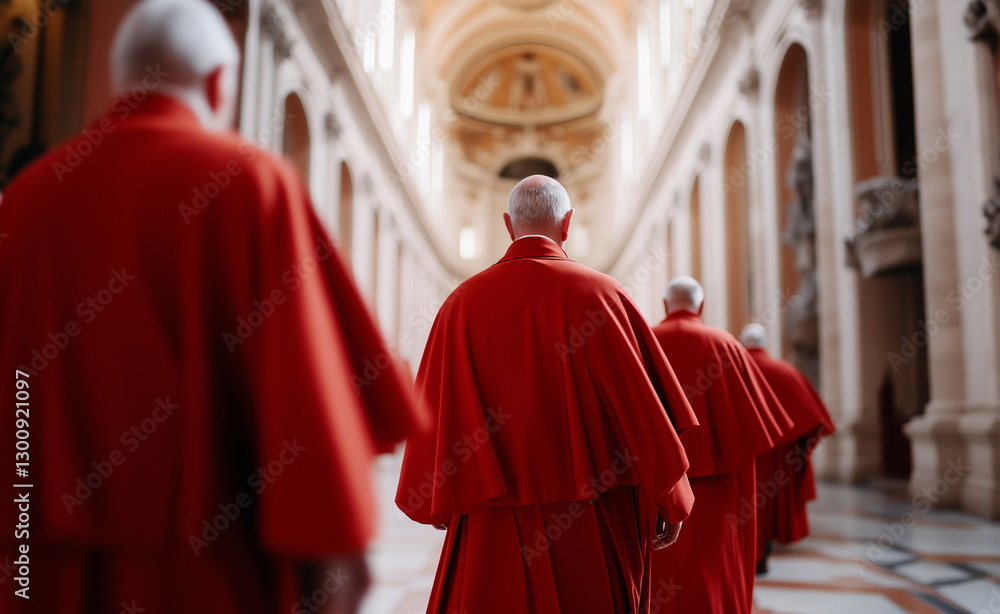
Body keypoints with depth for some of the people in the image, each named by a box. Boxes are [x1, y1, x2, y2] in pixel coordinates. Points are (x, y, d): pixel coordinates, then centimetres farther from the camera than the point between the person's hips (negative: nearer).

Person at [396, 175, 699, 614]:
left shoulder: (463, 302, -2)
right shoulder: (600, 294, -7)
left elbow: (438, 413, 1)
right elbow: (643, 402, -6)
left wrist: (439, 501, 14)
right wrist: (671, 502, 4)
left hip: (493, 527, 1)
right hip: (593, 521, -1)